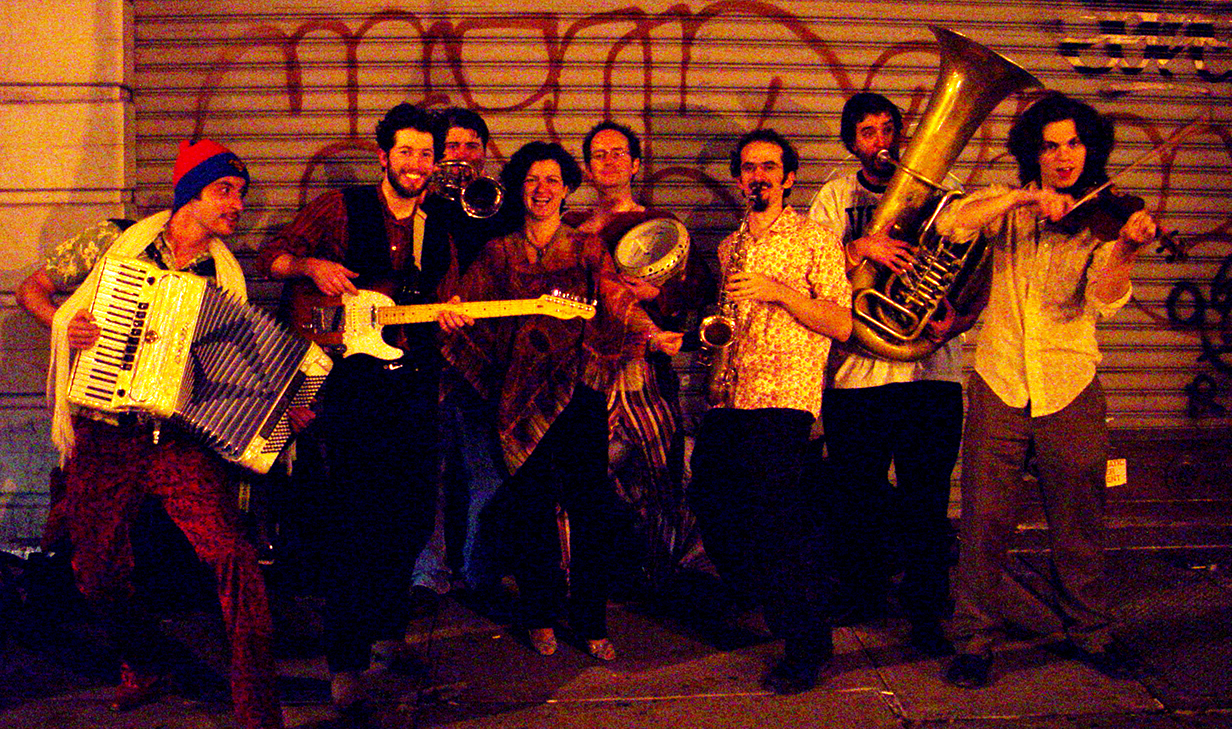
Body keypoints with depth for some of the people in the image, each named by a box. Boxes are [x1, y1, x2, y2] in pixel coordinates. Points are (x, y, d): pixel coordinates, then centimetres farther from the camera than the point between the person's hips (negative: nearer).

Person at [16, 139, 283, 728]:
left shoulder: (226, 279, 8)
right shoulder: (111, 242, 3)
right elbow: (30, 290, 12)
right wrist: (64, 324, -8)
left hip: (182, 441, 0)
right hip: (105, 441, 0)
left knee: (233, 555, -20)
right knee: (99, 574, 5)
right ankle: (145, 667, 36)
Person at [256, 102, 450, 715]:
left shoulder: (438, 232, 15)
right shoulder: (341, 208, 2)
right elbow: (271, 256, 5)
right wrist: (312, 266, -15)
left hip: (413, 384, 5)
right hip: (351, 381, -5)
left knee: (411, 515, 11)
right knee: (353, 520, -8)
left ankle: (386, 628, 32)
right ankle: (347, 659, -1)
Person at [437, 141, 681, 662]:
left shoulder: (587, 248, 10)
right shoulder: (499, 253, 12)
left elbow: (615, 296, -6)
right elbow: (466, 300, 1)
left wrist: (651, 332, -25)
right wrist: (451, 315, -24)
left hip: (578, 388, 0)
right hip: (522, 392, 0)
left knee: (591, 506, -3)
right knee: (532, 505, 2)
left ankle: (591, 622, 10)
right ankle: (539, 615, 19)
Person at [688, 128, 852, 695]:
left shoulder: (815, 238, 3)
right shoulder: (728, 248, 22)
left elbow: (843, 325, -4)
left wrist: (779, 290, -13)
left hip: (784, 395, -6)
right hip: (728, 394, 6)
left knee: (776, 510, -15)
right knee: (712, 503, 2)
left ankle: (806, 647, -2)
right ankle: (762, 611, 27)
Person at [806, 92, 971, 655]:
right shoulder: (836, 195, 10)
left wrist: (953, 322, -13)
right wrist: (862, 248, -18)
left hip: (931, 370, 0)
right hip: (855, 369, 1)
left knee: (926, 497, 0)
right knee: (856, 493, 9)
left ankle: (926, 610, 15)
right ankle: (861, 592, 30)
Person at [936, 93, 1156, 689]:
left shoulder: (1100, 218, 1)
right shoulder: (1008, 208, 6)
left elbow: (1104, 300, -16)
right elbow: (950, 225, -14)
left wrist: (1125, 248, -35)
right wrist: (1024, 197, -24)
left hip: (1070, 391, 0)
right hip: (1000, 385, 0)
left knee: (1078, 522, 9)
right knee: (984, 519, -1)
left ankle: (1088, 631, 29)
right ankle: (975, 638, 15)